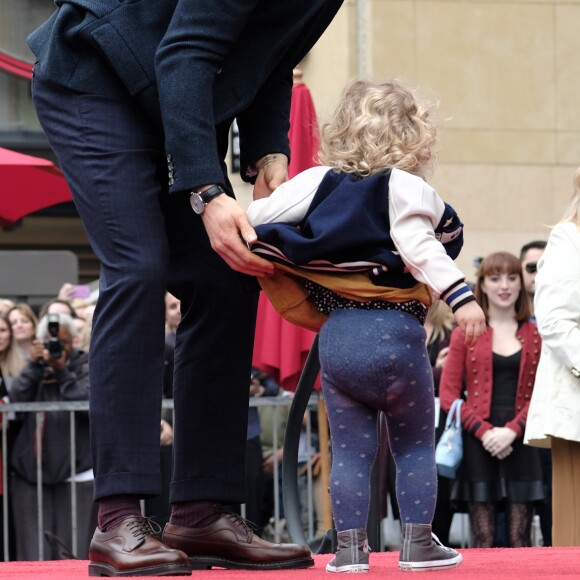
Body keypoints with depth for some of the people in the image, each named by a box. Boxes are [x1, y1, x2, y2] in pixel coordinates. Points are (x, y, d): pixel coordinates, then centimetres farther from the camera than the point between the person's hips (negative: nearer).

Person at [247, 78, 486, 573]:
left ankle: (350, 548, 6)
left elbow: (258, 216, 1)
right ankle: (419, 544, 10)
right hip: (395, 334, -3)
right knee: (415, 446, 11)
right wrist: (460, 296, -28)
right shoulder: (407, 189, -6)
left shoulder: (319, 181, 6)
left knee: (350, 451, 8)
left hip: (336, 337, 3)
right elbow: (419, 247, -21)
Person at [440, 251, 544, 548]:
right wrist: (484, 432, -12)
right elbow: (449, 394, 1)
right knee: (482, 541, -2)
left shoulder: (536, 336, 9)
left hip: (520, 444, 1)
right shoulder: (465, 334, 7)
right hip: (478, 444, -1)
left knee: (519, 540, -1)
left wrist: (512, 430, -14)